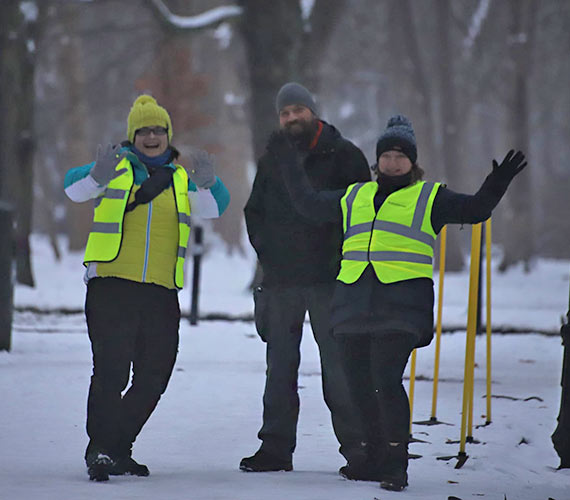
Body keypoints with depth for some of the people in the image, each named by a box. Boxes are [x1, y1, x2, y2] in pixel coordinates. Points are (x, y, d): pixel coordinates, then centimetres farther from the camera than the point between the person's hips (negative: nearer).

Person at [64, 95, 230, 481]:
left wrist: (206, 183, -21)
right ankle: (100, 449, -11)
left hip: (161, 291, 5)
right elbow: (74, 189, -10)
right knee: (111, 369, -15)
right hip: (112, 285, -4)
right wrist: (97, 175, -32)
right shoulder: (117, 167, 6)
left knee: (154, 377, 8)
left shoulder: (180, 178, 16)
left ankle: (119, 449, 21)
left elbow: (213, 207, 1)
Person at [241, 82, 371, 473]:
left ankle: (356, 445, -3)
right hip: (280, 279, 5)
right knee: (280, 364, 7)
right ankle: (276, 447, 12)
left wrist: (339, 254, -7)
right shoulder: (272, 161, 14)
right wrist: (264, 247, 9)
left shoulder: (343, 155, 0)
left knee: (338, 362, -6)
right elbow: (254, 211, 24)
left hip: (328, 279, -4)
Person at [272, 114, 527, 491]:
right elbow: (309, 204, 31)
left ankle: (396, 466, -12)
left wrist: (496, 185, -15)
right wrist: (289, 162, 32)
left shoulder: (429, 198, 9)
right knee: (359, 384, 6)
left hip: (402, 303, -5)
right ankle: (376, 458, 19)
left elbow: (474, 210, 1)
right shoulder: (355, 197, 21)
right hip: (355, 301, 5)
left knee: (387, 380, -17)